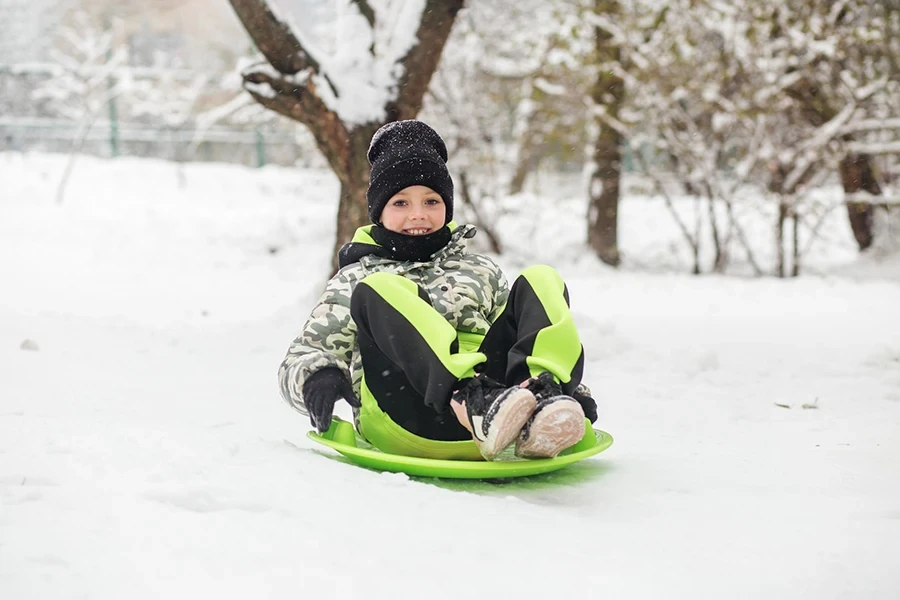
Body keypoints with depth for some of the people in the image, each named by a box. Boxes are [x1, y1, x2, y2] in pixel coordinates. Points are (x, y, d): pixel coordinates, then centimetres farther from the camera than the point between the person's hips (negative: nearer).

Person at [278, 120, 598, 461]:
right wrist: (317, 378, -9)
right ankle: (475, 403, -47)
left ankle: (544, 397, -39)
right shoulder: (355, 280, 25)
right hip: (408, 423, -2)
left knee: (541, 280, -9)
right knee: (378, 291, -22)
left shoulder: (481, 271, 32)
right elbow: (300, 359, 17)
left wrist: (573, 391, 9)